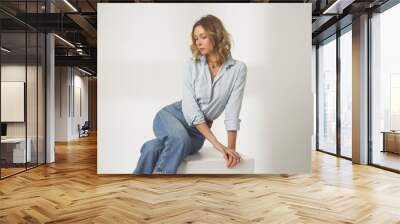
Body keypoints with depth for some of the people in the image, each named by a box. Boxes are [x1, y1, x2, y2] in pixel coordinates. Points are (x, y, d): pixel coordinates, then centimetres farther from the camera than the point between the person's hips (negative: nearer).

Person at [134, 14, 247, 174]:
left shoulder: (238, 69, -5)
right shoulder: (192, 66, -3)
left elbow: (232, 112, -8)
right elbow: (189, 107, -12)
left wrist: (231, 147, -18)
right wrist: (215, 142, -22)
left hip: (198, 130, 0)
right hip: (173, 115, 1)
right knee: (180, 139, -38)